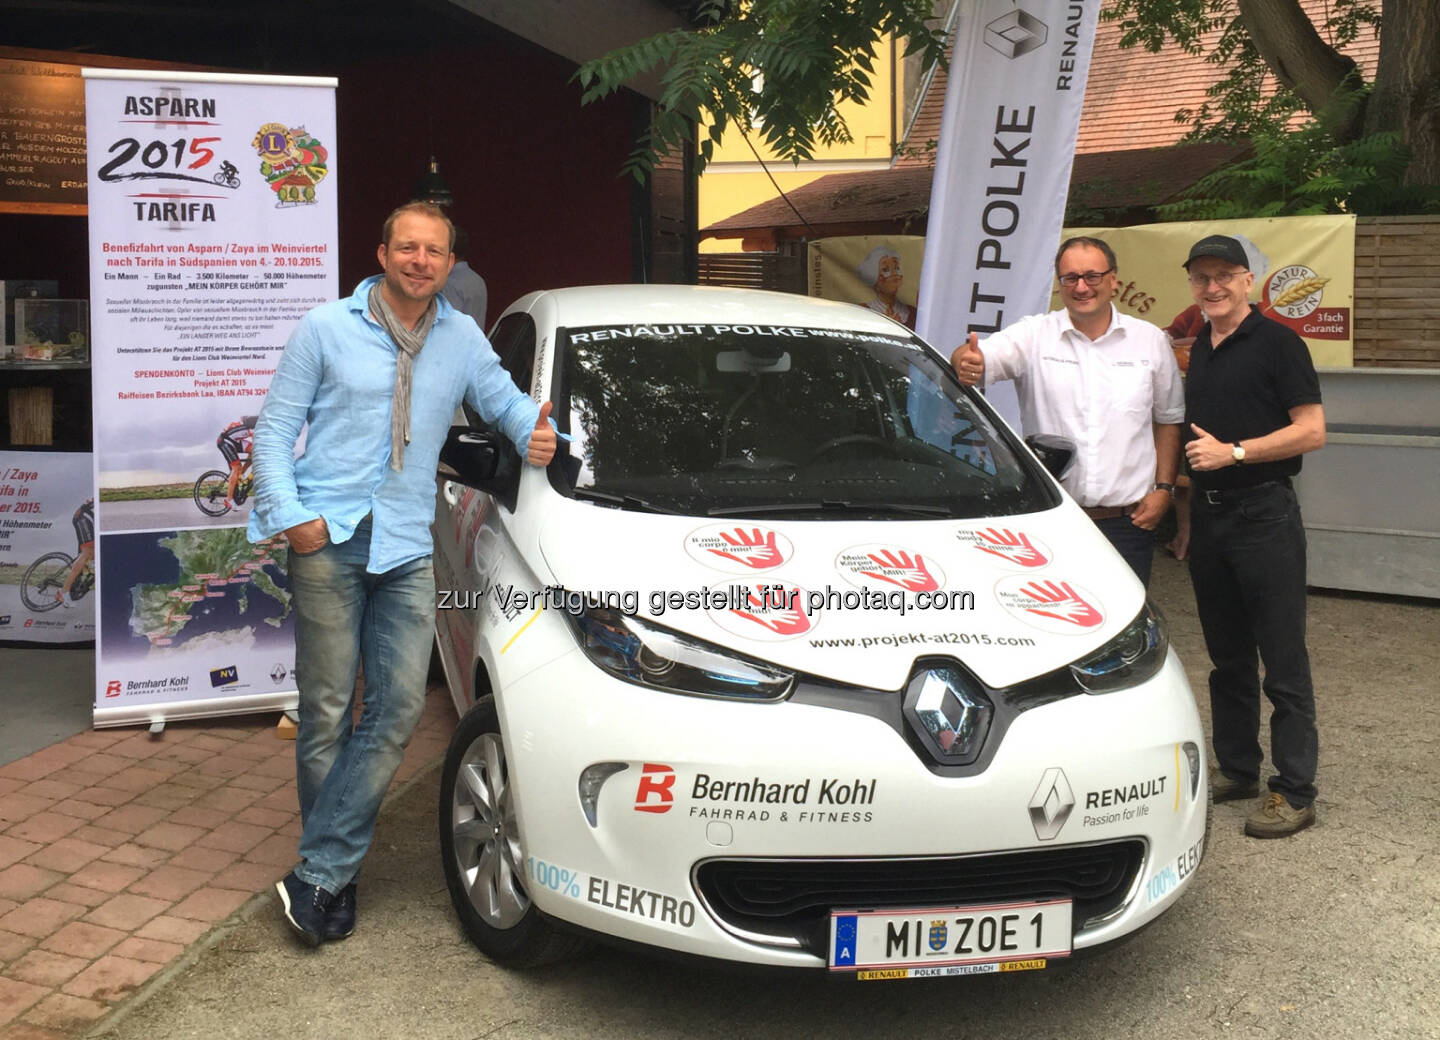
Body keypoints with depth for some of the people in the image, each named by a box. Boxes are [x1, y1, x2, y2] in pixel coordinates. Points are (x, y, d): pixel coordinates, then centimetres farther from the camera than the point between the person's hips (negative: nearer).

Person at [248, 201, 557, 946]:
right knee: (327, 711, -1)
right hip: (329, 540, -3)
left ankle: (318, 874, -1)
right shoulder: (327, 328, 5)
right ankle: (333, 876, 10)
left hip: (408, 548, 3)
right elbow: (275, 427, 5)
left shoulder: (462, 339, 14)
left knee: (398, 708, -7)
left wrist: (536, 433, 1)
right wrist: (289, 513, -8)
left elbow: (504, 401, 25)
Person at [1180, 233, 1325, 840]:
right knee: (1227, 655, 14)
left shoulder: (1277, 343, -8)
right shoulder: (1198, 349, 15)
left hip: (1263, 515, -7)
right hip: (1208, 513, 8)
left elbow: (1312, 430, -14)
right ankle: (1237, 770, 25)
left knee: (1282, 659, -4)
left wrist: (1232, 452, -17)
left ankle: (1295, 791, 1)